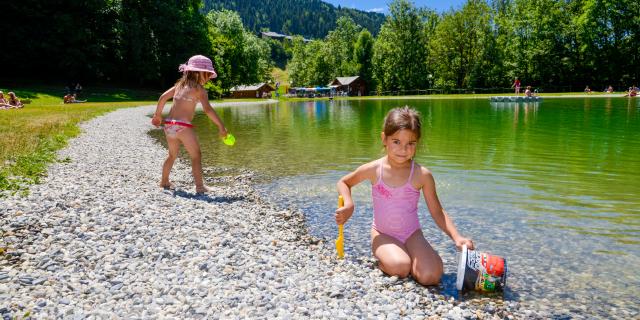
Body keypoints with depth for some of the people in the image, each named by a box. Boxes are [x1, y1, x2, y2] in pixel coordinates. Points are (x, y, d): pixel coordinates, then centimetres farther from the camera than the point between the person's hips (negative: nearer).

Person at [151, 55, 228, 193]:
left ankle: (164, 181, 37)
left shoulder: (180, 84, 15)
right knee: (196, 156, 2)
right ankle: (200, 186, -4)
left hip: (169, 125, 7)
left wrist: (158, 114, 25)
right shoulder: (199, 89, -5)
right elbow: (207, 109, -15)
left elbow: (163, 97, 14)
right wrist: (221, 126, -15)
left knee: (172, 155, 25)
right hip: (183, 126, -7)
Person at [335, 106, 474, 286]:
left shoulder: (422, 175, -12)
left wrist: (456, 237, -20)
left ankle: (406, 254, 9)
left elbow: (437, 212, -4)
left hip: (412, 234, 1)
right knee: (401, 268, -28)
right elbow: (344, 182, 6)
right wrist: (348, 205, -13)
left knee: (431, 276, -21)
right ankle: (382, 256, 5)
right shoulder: (373, 170, -11)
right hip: (383, 234, -1)